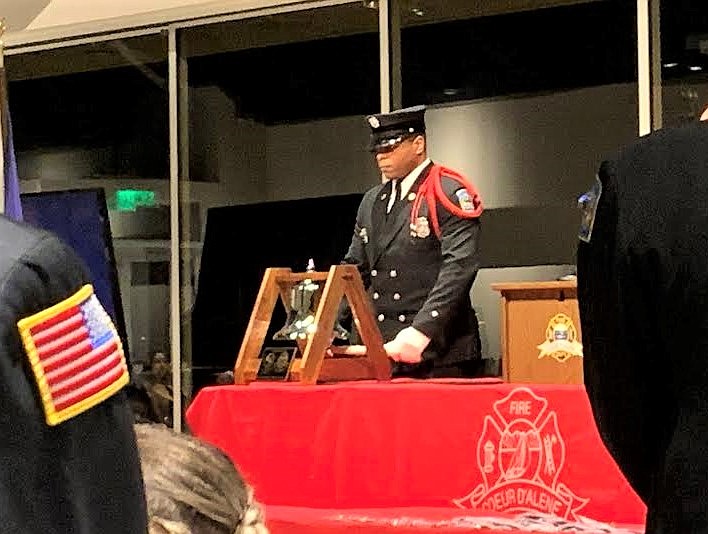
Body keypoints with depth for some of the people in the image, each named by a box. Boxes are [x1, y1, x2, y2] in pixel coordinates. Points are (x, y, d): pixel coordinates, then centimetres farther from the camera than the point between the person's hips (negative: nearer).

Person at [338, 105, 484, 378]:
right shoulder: (372, 201, 17)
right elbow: (355, 269, 18)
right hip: (384, 351, 6)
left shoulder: (449, 194, -5)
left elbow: (458, 269, -16)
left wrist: (422, 331, -26)